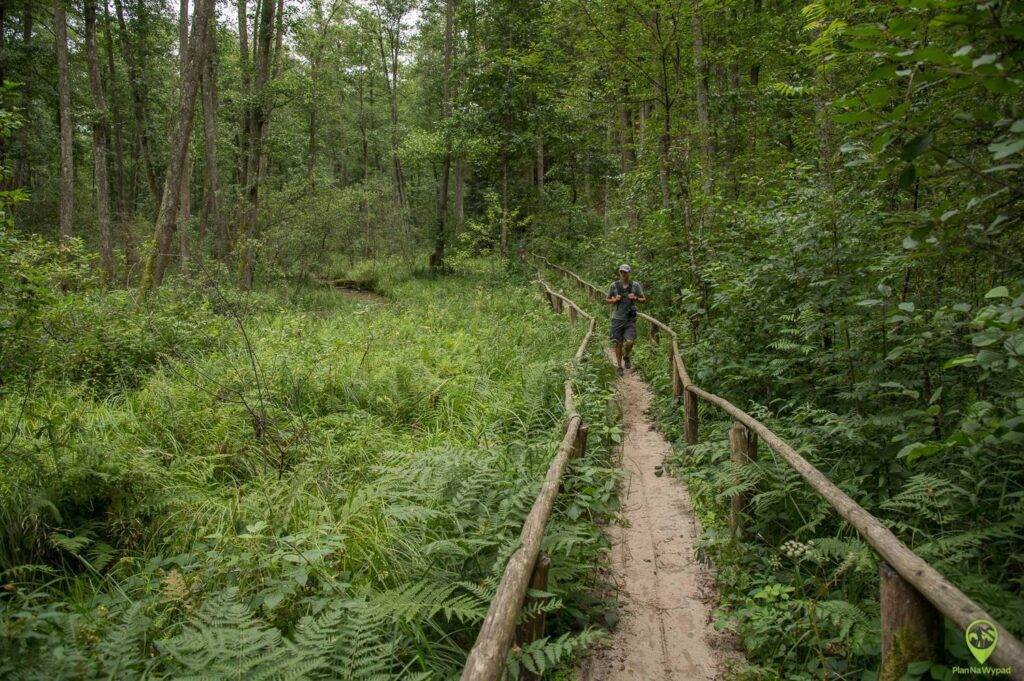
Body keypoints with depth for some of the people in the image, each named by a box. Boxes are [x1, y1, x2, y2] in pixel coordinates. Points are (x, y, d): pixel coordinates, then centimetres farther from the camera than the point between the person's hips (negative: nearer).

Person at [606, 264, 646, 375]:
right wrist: (615, 300, -10)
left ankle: (626, 357, 18)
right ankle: (620, 366, 19)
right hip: (617, 318, 1)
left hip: (630, 319, -1)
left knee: (629, 342, -14)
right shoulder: (614, 285, 1)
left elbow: (644, 299, 8)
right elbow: (607, 300, 11)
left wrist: (636, 298, -12)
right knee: (618, 344, 2)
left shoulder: (635, 285, 1)